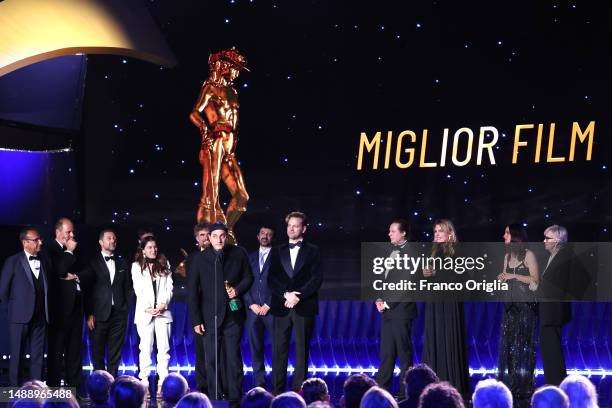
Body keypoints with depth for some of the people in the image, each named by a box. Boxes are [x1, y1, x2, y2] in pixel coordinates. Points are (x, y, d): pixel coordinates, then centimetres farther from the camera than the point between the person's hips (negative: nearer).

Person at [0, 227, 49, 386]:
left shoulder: (45, 261, 9)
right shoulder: (13, 261, -4)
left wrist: (46, 310, 11)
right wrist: (14, 307, 4)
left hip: (40, 317, 4)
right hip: (20, 318, -4)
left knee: (38, 357, 5)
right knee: (17, 356, 2)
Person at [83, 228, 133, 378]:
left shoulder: (122, 263, 15)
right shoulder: (92, 263, 3)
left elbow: (128, 288, 16)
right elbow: (86, 290, -2)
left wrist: (126, 309, 5)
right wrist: (89, 314, -9)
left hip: (118, 314, 3)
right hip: (100, 314, -3)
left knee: (115, 353, 3)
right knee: (98, 353, 1)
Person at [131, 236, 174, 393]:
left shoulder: (164, 265, 13)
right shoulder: (137, 266, 6)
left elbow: (169, 288, 8)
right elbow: (138, 290, -1)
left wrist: (163, 304, -7)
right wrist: (147, 308, -11)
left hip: (163, 311, 2)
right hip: (144, 312, -2)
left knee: (164, 347, -3)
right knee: (146, 348, -3)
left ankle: (162, 384, -2)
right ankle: (144, 383, -1)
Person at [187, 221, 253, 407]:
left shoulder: (238, 254, 3)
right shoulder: (199, 259, 1)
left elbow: (248, 278, 14)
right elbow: (192, 292, 2)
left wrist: (238, 290, -8)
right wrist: (196, 320, -3)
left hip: (233, 315, 0)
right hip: (210, 318, 0)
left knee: (233, 360, 1)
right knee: (211, 361, 1)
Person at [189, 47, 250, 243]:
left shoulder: (231, 93, 21)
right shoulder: (211, 87, 0)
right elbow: (194, 114, -11)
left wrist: (232, 149, 15)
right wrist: (207, 130, -28)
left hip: (228, 149, 8)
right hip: (214, 145, -8)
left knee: (241, 196, 6)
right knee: (211, 196, -10)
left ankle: (226, 232, 20)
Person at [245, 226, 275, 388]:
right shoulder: (250, 257, 17)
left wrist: (268, 305, -8)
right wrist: (252, 304, -2)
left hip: (272, 309, -3)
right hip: (253, 309, 4)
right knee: (255, 349, 2)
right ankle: (259, 384, 6)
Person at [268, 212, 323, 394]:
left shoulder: (312, 251, 7)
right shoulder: (278, 252, 15)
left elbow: (317, 278, -2)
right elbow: (271, 279, 7)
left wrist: (298, 296, -12)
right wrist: (286, 294, -9)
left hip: (304, 308, -2)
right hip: (281, 307, 2)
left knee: (302, 349, -1)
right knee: (279, 349, -1)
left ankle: (299, 390, 1)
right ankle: (277, 390, 1)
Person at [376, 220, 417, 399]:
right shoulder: (391, 251, 15)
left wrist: (388, 302, -14)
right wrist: (379, 300, 4)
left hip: (401, 308, -8)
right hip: (387, 309, 8)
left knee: (404, 351, -1)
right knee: (386, 351, 9)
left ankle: (405, 391, 4)